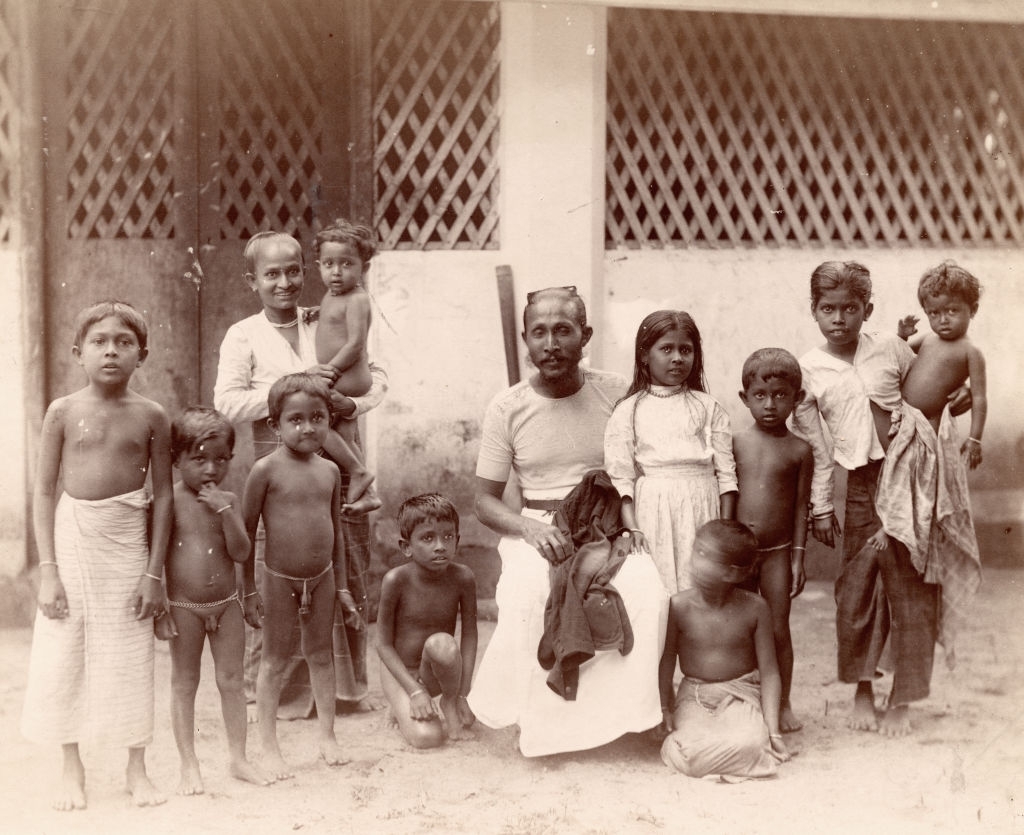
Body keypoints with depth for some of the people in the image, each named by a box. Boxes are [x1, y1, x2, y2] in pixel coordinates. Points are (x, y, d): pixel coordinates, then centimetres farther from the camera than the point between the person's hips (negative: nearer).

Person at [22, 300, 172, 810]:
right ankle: (72, 769, 20)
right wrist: (48, 569, -8)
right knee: (64, 655, 5)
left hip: (127, 541, 0)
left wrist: (154, 571, -3)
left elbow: (162, 494, 0)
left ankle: (137, 770, 19)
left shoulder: (150, 416, -2)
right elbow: (45, 491, -2)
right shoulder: (64, 412, -3)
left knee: (131, 658, 5)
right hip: (72, 536, 0)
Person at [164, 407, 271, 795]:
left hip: (226, 603, 2)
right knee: (184, 684, 7)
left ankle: (238, 758, 20)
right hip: (183, 606, -2)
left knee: (231, 680, 8)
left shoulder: (228, 501, 0)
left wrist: (225, 511, -19)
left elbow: (241, 552, -9)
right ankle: (189, 765, 15)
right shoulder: (169, 500, -7)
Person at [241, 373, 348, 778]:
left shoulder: (329, 471, 3)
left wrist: (340, 584, 12)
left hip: (321, 578, 4)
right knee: (274, 660, 6)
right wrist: (250, 587, -6)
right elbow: (247, 530, -7)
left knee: (321, 655, 13)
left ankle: (327, 736, 24)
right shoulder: (266, 470, -12)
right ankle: (269, 748, 13)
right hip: (279, 578, -4)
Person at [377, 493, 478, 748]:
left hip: (436, 672, 2)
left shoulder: (462, 578, -16)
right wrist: (414, 691, -20)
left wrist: (463, 694, -13)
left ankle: (450, 704, -5)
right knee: (426, 737, -24)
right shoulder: (396, 580, -21)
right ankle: (403, 710, 11)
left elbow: (469, 635, -9)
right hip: (400, 671, -1)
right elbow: (383, 644, -14)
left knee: (441, 643, -34)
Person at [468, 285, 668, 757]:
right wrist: (530, 528, -17)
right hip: (536, 531, 0)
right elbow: (485, 501, 4)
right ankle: (538, 718, -14)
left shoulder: (615, 394, 1)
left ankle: (620, 710, -15)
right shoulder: (507, 408, 1)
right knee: (526, 596, -33)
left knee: (647, 592, -31)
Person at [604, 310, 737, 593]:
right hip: (653, 515, -1)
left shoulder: (708, 407, 9)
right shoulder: (629, 411, 5)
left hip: (702, 513, 1)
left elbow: (726, 472, 6)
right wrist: (632, 528, -11)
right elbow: (620, 476, -1)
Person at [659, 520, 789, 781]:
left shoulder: (754, 608, -9)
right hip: (694, 698, 0)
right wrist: (665, 711, -5)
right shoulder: (679, 606, -10)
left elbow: (769, 672, -5)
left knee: (750, 745, -33)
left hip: (741, 696, 0)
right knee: (690, 759, -28)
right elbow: (666, 662, 0)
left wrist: (772, 729, -12)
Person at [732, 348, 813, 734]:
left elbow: (801, 506, 0)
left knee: (778, 630, 6)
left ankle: (782, 704, 20)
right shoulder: (735, 443, 0)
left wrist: (798, 557, -3)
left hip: (777, 551, -1)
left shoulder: (799, 450, -3)